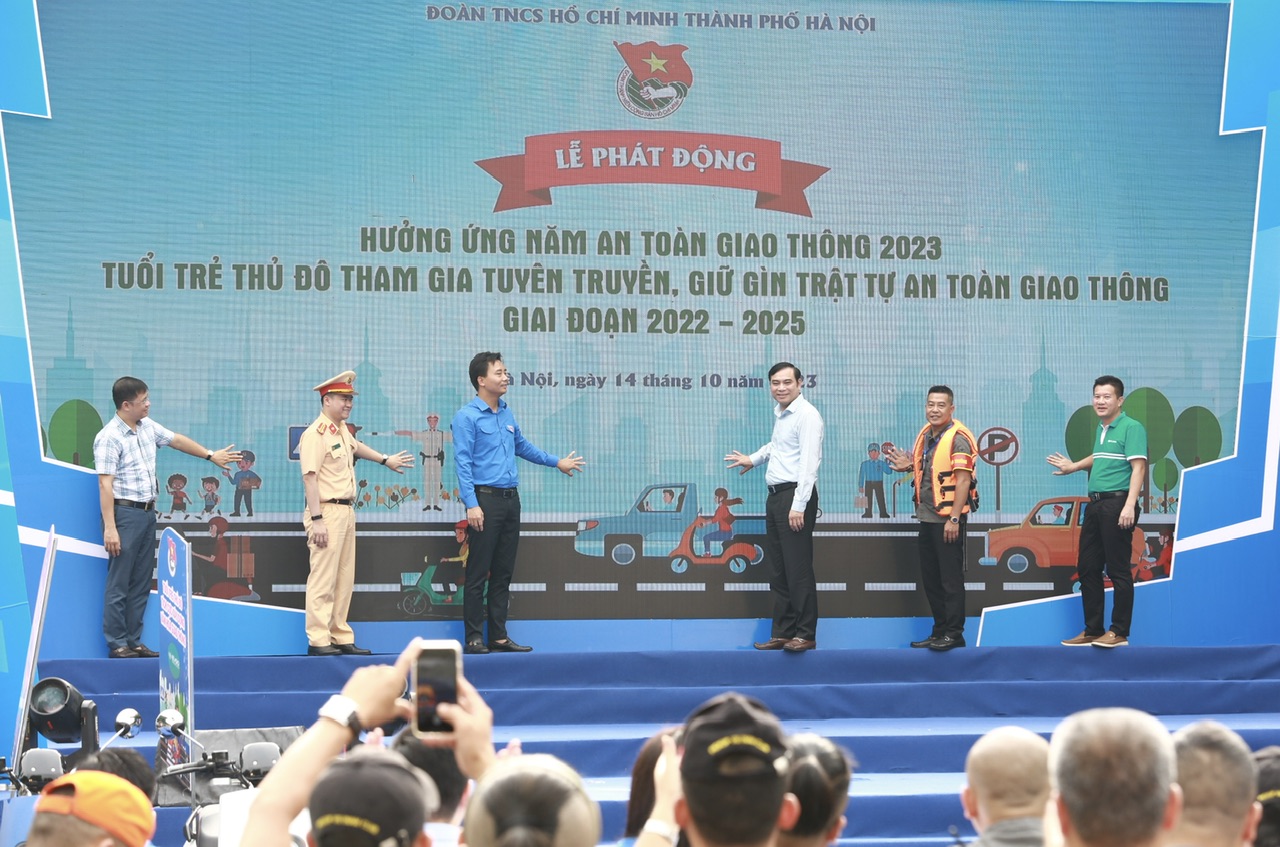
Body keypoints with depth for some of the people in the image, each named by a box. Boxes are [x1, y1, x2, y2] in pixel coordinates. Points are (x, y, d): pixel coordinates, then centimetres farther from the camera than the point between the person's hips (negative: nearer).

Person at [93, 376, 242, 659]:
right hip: (125, 512, -9)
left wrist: (210, 455, 33)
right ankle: (117, 644, 1)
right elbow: (105, 484, -17)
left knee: (142, 582, 10)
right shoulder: (109, 438, -14)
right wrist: (109, 527, -22)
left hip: (148, 513, 9)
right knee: (119, 583, -4)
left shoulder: (147, 426, 10)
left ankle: (134, 641, 15)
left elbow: (176, 440, 26)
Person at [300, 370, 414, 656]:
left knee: (344, 580, 10)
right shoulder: (316, 434, -12)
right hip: (328, 512, -9)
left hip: (347, 511, 9)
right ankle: (317, 641, -8)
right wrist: (316, 520, -23)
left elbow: (355, 447, 39)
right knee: (323, 579, -9)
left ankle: (341, 637, 14)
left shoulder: (342, 430, 16)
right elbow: (310, 477, -17)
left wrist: (385, 460, 53)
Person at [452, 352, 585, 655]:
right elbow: (462, 462, -13)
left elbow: (522, 446, 31)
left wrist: (557, 462, 38)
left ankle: (499, 636, 13)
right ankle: (474, 638, -2)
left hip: (511, 499, 7)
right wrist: (472, 505, -20)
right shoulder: (467, 417, -8)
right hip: (486, 498, -7)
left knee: (503, 572, 9)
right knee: (479, 572, -5)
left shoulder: (507, 414, 14)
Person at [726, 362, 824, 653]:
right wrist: (753, 459, 46)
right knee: (778, 570, 11)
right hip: (776, 495, 9)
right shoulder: (780, 413, 15)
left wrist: (799, 506, -24)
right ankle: (782, 632, 16)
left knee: (798, 568, -8)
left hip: (796, 495, -9)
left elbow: (809, 463, -19)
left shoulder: (806, 415, -13)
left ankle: (806, 634, -3)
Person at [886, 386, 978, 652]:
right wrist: (909, 466, 8)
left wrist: (954, 519, -23)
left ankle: (954, 633, 2)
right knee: (930, 577, 13)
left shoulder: (958, 438, -14)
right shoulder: (925, 435, 12)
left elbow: (963, 480, -19)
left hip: (948, 519, -9)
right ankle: (939, 631, 22)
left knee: (950, 577, -4)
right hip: (927, 517, 9)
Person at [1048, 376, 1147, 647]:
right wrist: (1073, 467, 49)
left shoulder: (1131, 428, -9)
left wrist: (1129, 505, -26)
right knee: (1087, 568, 11)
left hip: (1117, 504, -9)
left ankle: (1119, 632, 1)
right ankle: (1092, 630, 18)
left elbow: (1138, 467, -17)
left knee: (1118, 570, -5)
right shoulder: (1100, 430, 17)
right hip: (1095, 503, 9)